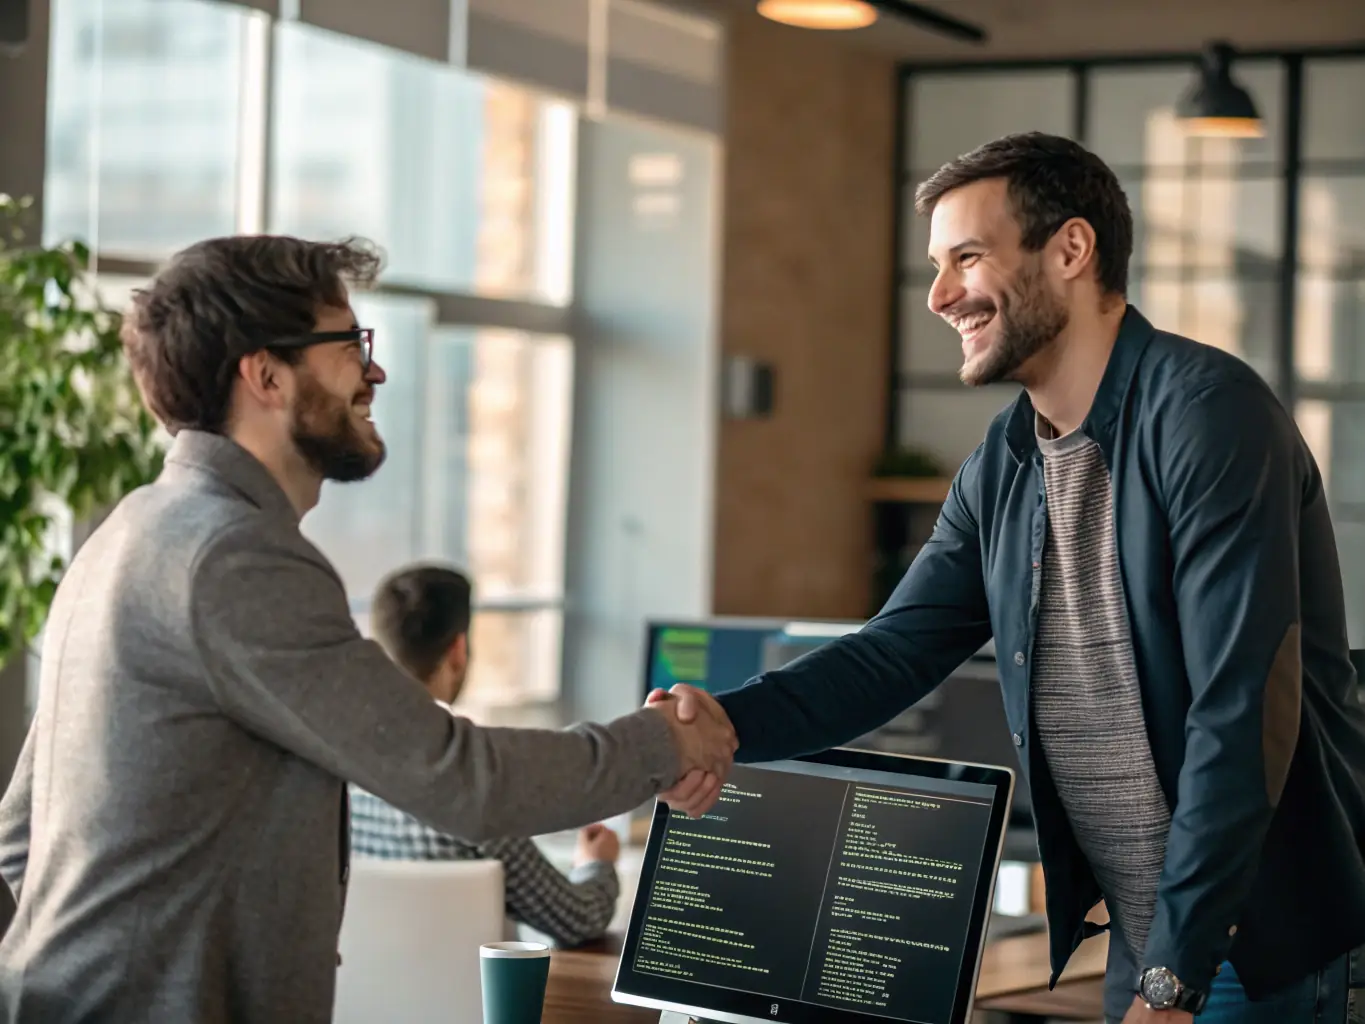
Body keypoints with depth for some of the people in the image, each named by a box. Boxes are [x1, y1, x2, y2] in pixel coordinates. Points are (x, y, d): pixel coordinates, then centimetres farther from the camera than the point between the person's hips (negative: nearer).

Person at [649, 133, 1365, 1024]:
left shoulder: (1205, 413, -18)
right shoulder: (1001, 472, 6)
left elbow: (1244, 710, -22)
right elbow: (895, 651, 5)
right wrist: (732, 722, -15)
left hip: (1275, 947, -7)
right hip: (1144, 947, 7)